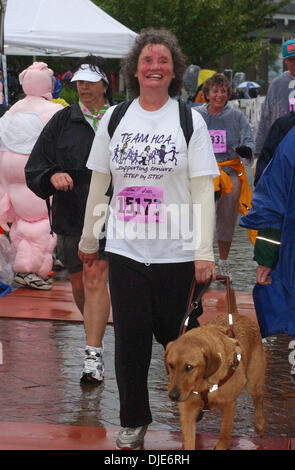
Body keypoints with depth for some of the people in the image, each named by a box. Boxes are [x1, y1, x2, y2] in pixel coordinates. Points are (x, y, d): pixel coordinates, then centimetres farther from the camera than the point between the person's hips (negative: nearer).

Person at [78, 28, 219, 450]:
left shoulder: (190, 122, -2)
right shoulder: (114, 119, 5)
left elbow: (203, 190, -4)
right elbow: (99, 185, 12)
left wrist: (205, 251, -9)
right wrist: (88, 239, 15)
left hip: (175, 252, -2)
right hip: (125, 249, 2)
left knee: (171, 333, 6)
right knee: (130, 337, 2)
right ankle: (133, 420, 16)